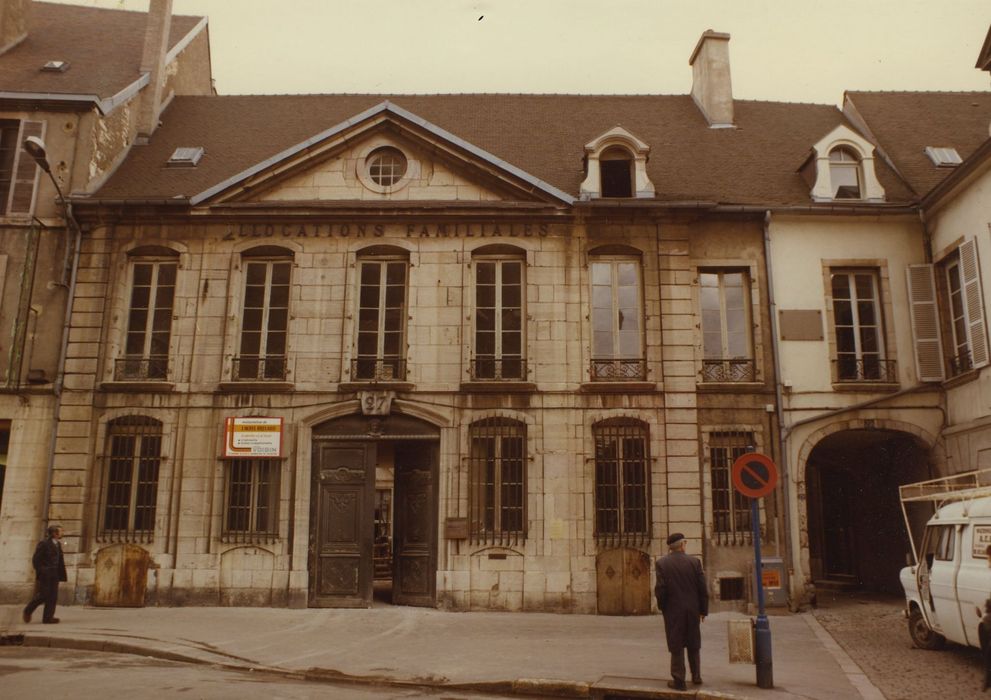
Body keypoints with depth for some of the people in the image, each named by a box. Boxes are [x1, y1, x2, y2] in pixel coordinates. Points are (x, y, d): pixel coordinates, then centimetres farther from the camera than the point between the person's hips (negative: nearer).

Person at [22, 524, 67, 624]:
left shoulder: (58, 544, 14)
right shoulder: (43, 544, -9)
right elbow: (35, 560, -11)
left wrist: (62, 574, 8)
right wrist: (41, 572, -14)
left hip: (54, 575, 7)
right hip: (45, 575, -7)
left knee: (53, 597, 3)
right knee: (43, 595, -4)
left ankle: (48, 617, 8)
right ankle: (28, 610, 16)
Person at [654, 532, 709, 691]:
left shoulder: (662, 563, -9)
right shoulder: (694, 562, -4)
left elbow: (660, 589, -14)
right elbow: (703, 588, -3)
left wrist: (662, 606, 4)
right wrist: (703, 610, 7)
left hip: (673, 611, -2)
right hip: (692, 610, 2)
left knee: (676, 646, 6)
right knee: (693, 645, 18)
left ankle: (679, 680, 8)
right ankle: (696, 676, 26)